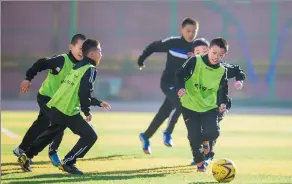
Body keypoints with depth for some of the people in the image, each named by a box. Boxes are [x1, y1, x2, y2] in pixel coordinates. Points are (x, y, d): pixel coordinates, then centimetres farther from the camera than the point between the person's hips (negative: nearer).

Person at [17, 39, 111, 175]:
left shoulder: (78, 67, 21)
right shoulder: (90, 69, -7)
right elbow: (84, 93, -18)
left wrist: (99, 103, 31)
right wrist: (87, 112, -7)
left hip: (55, 107, 9)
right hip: (68, 111, -9)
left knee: (50, 134, 29)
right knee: (90, 136, -2)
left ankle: (26, 156, 31)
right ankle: (67, 163, -1)